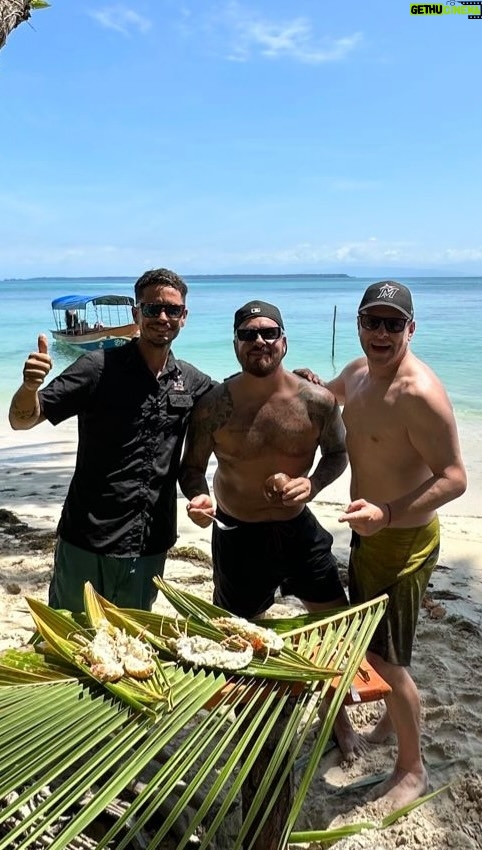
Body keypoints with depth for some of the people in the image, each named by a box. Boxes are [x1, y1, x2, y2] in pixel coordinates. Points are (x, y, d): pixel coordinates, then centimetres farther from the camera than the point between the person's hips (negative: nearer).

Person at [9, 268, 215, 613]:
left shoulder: (192, 381, 3)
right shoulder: (99, 367, -9)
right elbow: (22, 420, -11)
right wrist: (30, 385, -33)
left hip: (151, 545, 4)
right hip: (87, 539, -3)